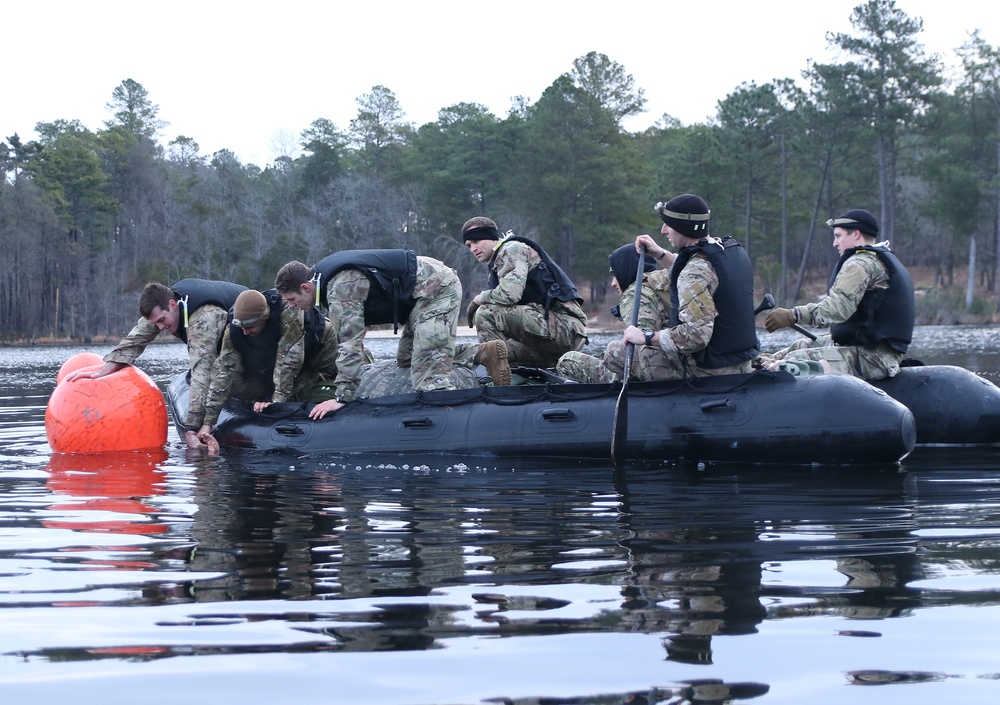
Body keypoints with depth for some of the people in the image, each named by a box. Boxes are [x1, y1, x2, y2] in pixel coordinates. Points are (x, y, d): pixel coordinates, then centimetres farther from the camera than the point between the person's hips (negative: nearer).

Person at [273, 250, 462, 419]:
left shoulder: (341, 286, -24)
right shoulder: (326, 273, 7)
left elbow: (349, 342, -27)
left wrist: (342, 398, -25)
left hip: (437, 288, -10)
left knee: (429, 376, -18)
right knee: (406, 363, 17)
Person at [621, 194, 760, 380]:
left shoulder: (696, 273, -22)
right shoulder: (735, 251, 6)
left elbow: (697, 334, -30)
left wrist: (646, 337, -20)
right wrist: (660, 253, 27)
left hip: (709, 372, -9)